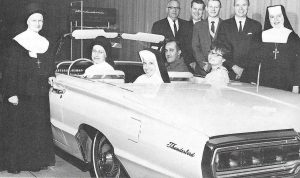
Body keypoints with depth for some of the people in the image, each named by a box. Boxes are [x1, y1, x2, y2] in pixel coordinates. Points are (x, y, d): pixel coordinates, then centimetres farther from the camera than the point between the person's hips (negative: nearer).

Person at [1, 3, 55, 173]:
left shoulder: (46, 43, 12)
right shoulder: (17, 43, -4)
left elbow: (51, 66, 22)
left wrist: (51, 76, 1)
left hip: (41, 94, 5)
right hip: (21, 95, -5)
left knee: (40, 129, 8)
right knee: (18, 130, -1)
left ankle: (37, 161, 20)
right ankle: (14, 163, 8)